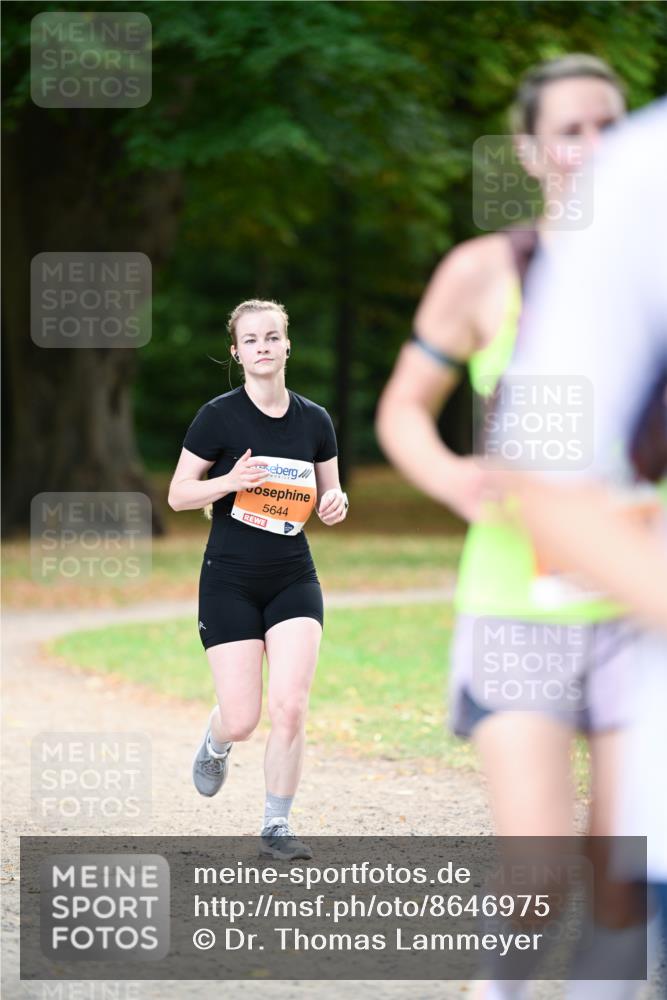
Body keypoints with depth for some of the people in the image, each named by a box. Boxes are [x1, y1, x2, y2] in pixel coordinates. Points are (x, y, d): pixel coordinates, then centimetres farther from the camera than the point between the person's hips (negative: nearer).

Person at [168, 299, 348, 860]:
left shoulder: (315, 421, 4)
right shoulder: (219, 417, -6)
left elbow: (329, 494, 15)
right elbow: (178, 494, -3)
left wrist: (336, 503, -8)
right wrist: (230, 481, -21)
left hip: (294, 581, 3)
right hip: (229, 582, -2)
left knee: (291, 708, -12)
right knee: (243, 719, -6)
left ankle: (277, 826, 4)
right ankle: (216, 744, 32)